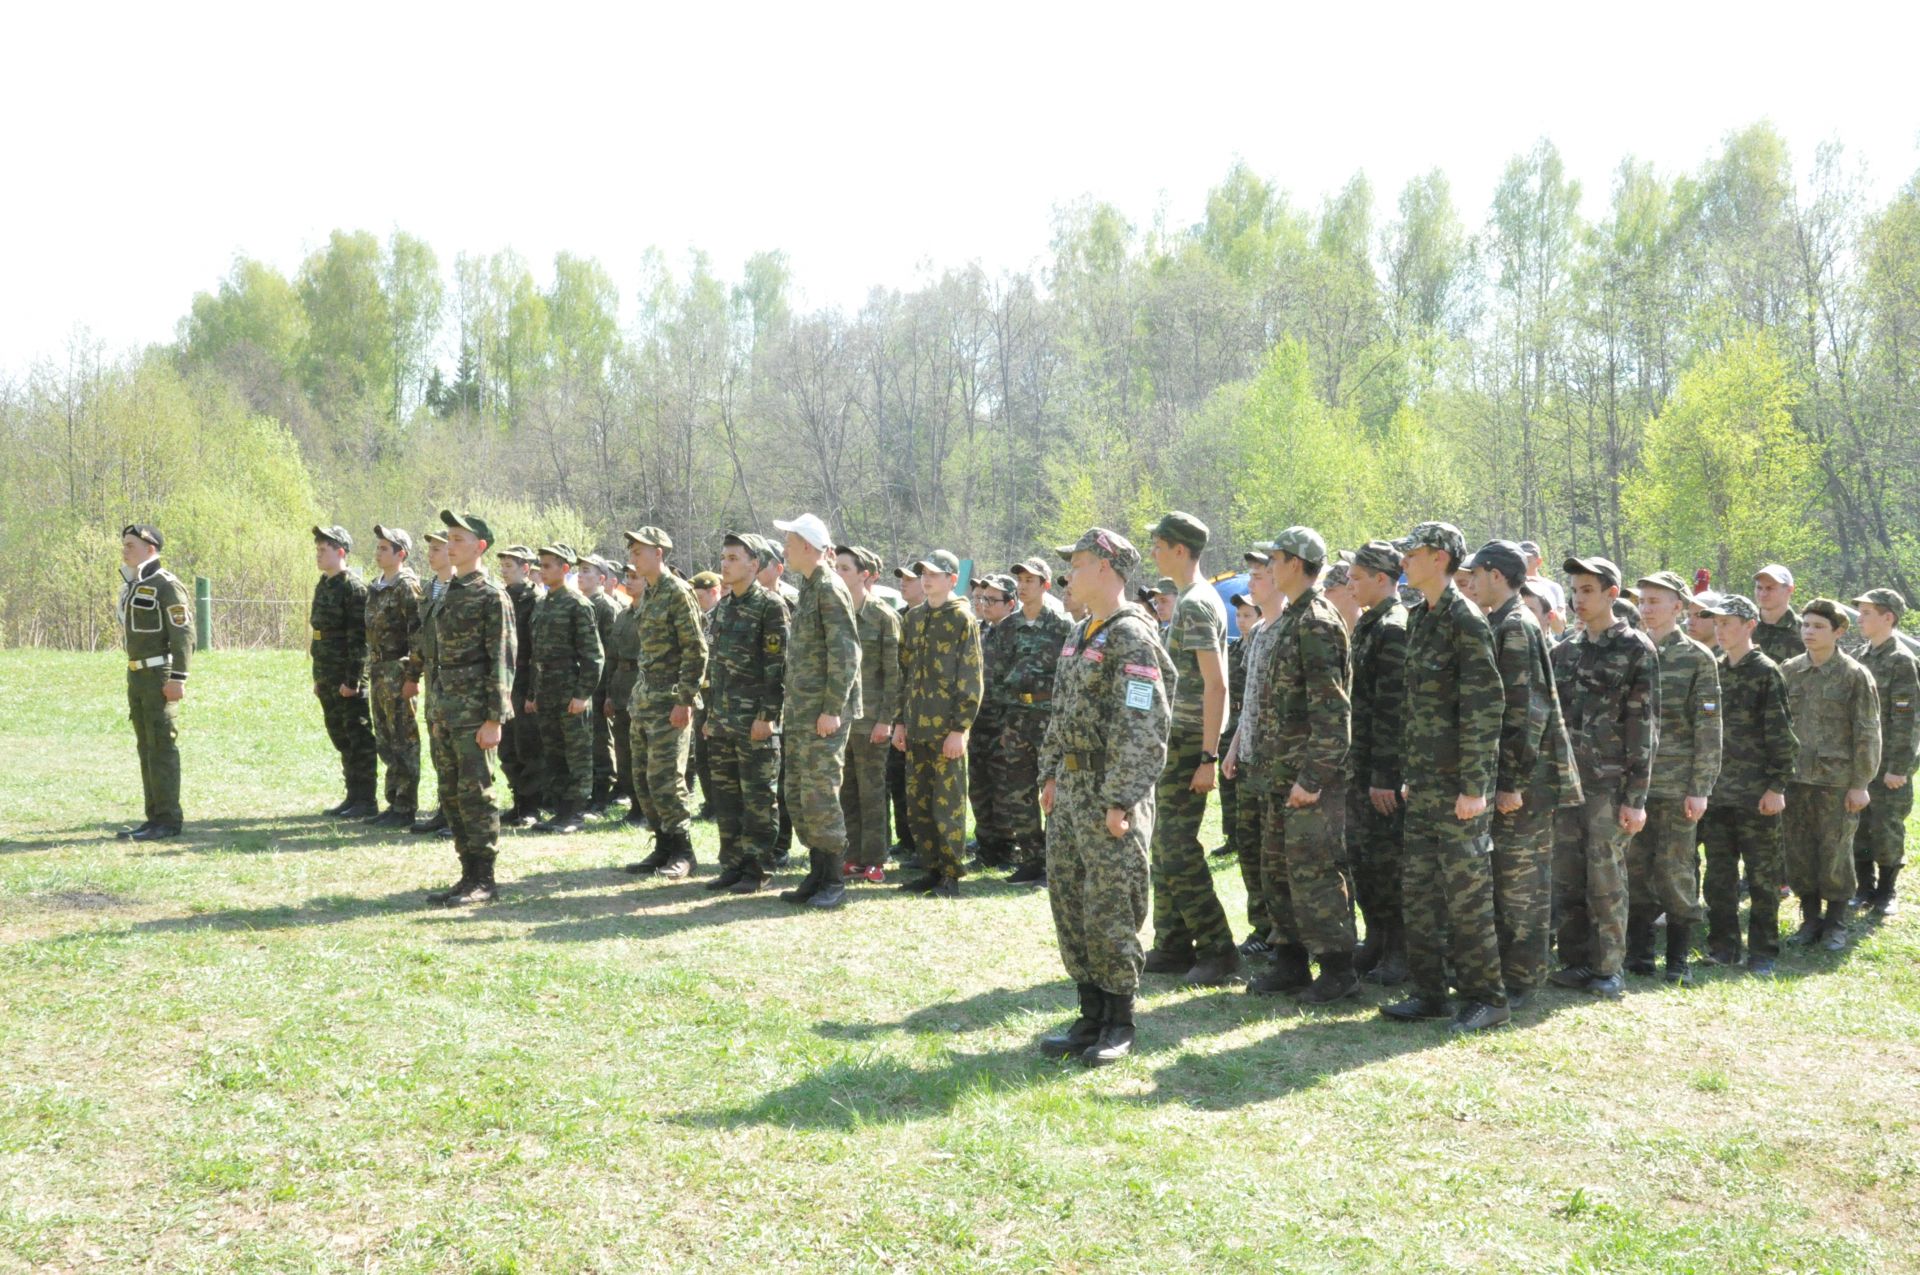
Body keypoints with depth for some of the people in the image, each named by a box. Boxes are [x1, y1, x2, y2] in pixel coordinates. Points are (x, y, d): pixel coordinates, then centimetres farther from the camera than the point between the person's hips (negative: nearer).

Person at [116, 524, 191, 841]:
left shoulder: (167, 586, -11)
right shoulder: (131, 587, 17)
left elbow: (183, 634, -17)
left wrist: (178, 678, -22)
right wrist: (133, 679, 18)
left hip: (161, 676, -9)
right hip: (136, 675, 9)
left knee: (162, 746, -7)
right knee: (146, 748, 10)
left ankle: (168, 820, -4)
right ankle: (155, 816, 15)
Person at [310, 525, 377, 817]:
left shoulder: (354, 587, -13)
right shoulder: (323, 585, 15)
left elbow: (359, 638, -17)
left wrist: (352, 680, -20)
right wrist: (318, 678, 19)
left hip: (349, 678, -9)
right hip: (328, 679, 9)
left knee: (359, 739, -4)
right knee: (341, 737, 13)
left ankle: (365, 801, 1)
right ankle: (353, 796, 20)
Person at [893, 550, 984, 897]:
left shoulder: (962, 619, -5)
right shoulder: (914, 618, 14)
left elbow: (970, 679, -9)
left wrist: (959, 728, -14)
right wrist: (900, 721, 12)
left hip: (946, 728, -6)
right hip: (916, 727, 6)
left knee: (948, 804, -1)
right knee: (917, 804, 9)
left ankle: (950, 877, 5)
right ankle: (932, 869, 18)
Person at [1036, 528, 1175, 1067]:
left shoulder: (1132, 638, -14)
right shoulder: (1079, 635, 15)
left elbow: (1141, 729, -20)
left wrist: (1119, 801, -22)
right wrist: (1050, 774, 17)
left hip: (1110, 793, -9)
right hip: (1070, 789, 9)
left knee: (1110, 911, -4)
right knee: (1068, 901, 11)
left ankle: (1119, 1024, 7)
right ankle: (1091, 1016, 20)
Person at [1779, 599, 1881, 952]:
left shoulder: (1854, 675, -5)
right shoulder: (1789, 672, 7)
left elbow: (1867, 733, -5)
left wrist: (1860, 783, -8)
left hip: (1837, 779, -4)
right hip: (1795, 776, 4)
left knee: (1835, 852, 2)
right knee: (1799, 852, 7)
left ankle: (1836, 923, 16)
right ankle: (1811, 918, 21)